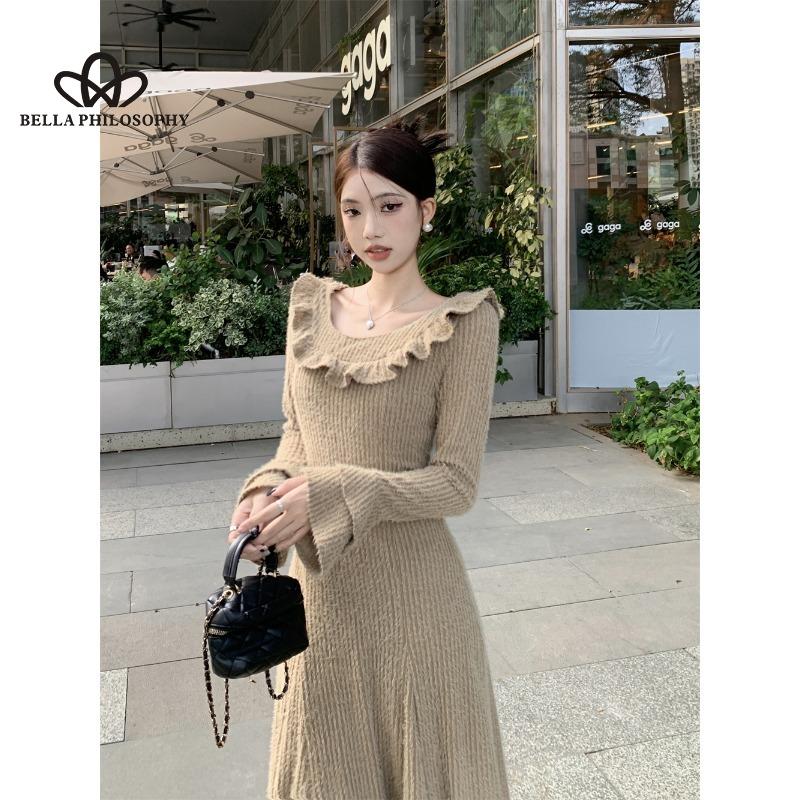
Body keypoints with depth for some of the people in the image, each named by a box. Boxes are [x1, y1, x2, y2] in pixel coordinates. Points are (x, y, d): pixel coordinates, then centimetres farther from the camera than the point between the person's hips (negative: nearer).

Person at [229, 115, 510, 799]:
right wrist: (269, 495, -10)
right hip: (317, 581, 5)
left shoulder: (463, 323, -11)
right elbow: (297, 431, 10)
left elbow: (457, 482, -14)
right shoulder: (312, 306, 4)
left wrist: (330, 496, -23)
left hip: (407, 583, -4)